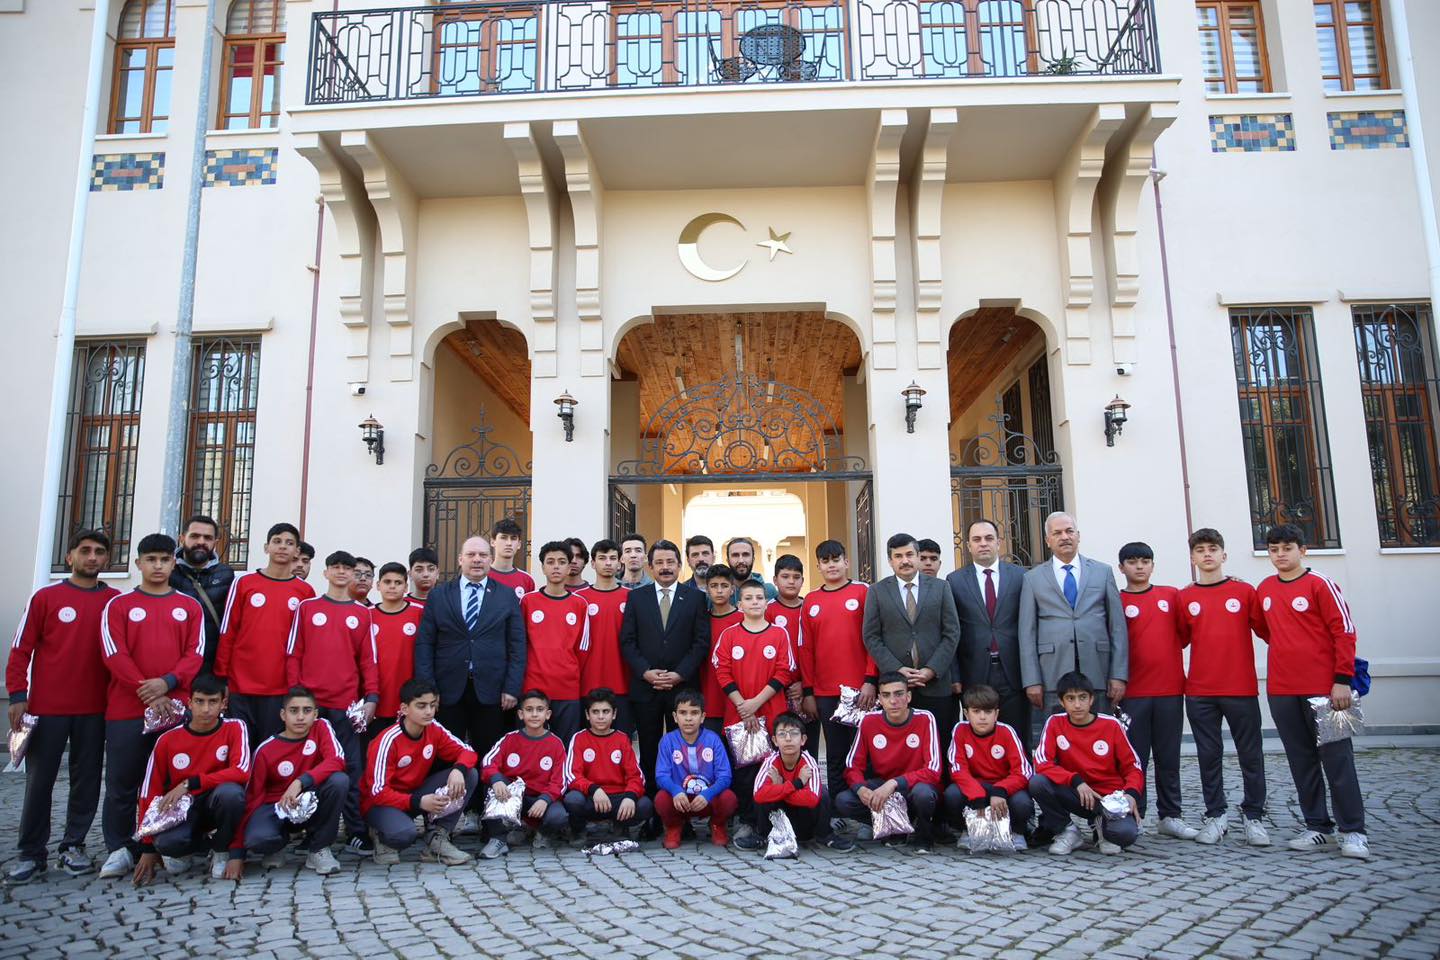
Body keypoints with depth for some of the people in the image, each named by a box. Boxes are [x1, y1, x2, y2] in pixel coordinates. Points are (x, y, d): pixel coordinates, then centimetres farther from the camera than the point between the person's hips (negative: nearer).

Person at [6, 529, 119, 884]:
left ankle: (73, 846, 19)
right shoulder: (46, 597, 1)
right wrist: (17, 696, -7)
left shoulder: (116, 601, 5)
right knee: (39, 781, 5)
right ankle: (31, 854, 15)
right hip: (47, 707, -1)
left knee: (87, 780, 7)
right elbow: (21, 649, 0)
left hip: (95, 709, 2)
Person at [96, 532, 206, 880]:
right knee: (122, 782, 3)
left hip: (176, 706, 1)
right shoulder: (118, 605, 6)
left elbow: (195, 654, 3)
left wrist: (167, 682, -14)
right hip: (126, 708, 0)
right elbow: (114, 655, -4)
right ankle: (119, 849, 14)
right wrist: (146, 692, -12)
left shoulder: (190, 607, 10)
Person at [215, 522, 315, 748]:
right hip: (240, 686, 0)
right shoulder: (243, 583, 4)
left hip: (282, 689, 0)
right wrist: (220, 678, 1)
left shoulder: (306, 592, 5)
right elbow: (227, 634, 4)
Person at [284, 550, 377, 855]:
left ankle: (356, 834, 1)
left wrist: (372, 697, 0)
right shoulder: (307, 608, 8)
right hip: (310, 702, 0)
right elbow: (293, 654, 6)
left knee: (352, 769, -2)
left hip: (347, 704, 0)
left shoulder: (361, 614, 10)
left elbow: (368, 659, 8)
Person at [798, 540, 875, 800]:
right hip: (825, 693, 3)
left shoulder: (863, 592, 1)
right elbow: (806, 649, 10)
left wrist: (871, 680, -10)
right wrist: (808, 692, 6)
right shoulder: (811, 601, 10)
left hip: (860, 689, -3)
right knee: (835, 755, 9)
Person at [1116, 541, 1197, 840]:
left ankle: (1170, 817, 17)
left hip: (1170, 689, 2)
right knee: (1135, 758, 2)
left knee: (1169, 757, 9)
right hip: (1133, 692, -2)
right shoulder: (1116, 601, 0)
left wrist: (1166, 655, 5)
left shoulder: (1171, 595, 8)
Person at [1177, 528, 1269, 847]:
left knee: (1251, 754, 6)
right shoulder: (1185, 598, 5)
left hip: (1242, 689, -1)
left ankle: (1253, 817, 19)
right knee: (1209, 755, 8)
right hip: (1200, 692, 1)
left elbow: (1266, 630, 5)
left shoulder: (1244, 591, 2)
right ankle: (1215, 816, 19)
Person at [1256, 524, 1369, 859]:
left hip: (1322, 687, -5)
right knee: (1302, 761, 9)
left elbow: (1344, 631, -7)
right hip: (1280, 691, 5)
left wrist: (1342, 679, -11)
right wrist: (1288, 654, 12)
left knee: (1336, 758, 0)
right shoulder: (1264, 589, 10)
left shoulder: (1320, 584, -4)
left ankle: (1353, 831, 8)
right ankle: (1318, 828, 18)